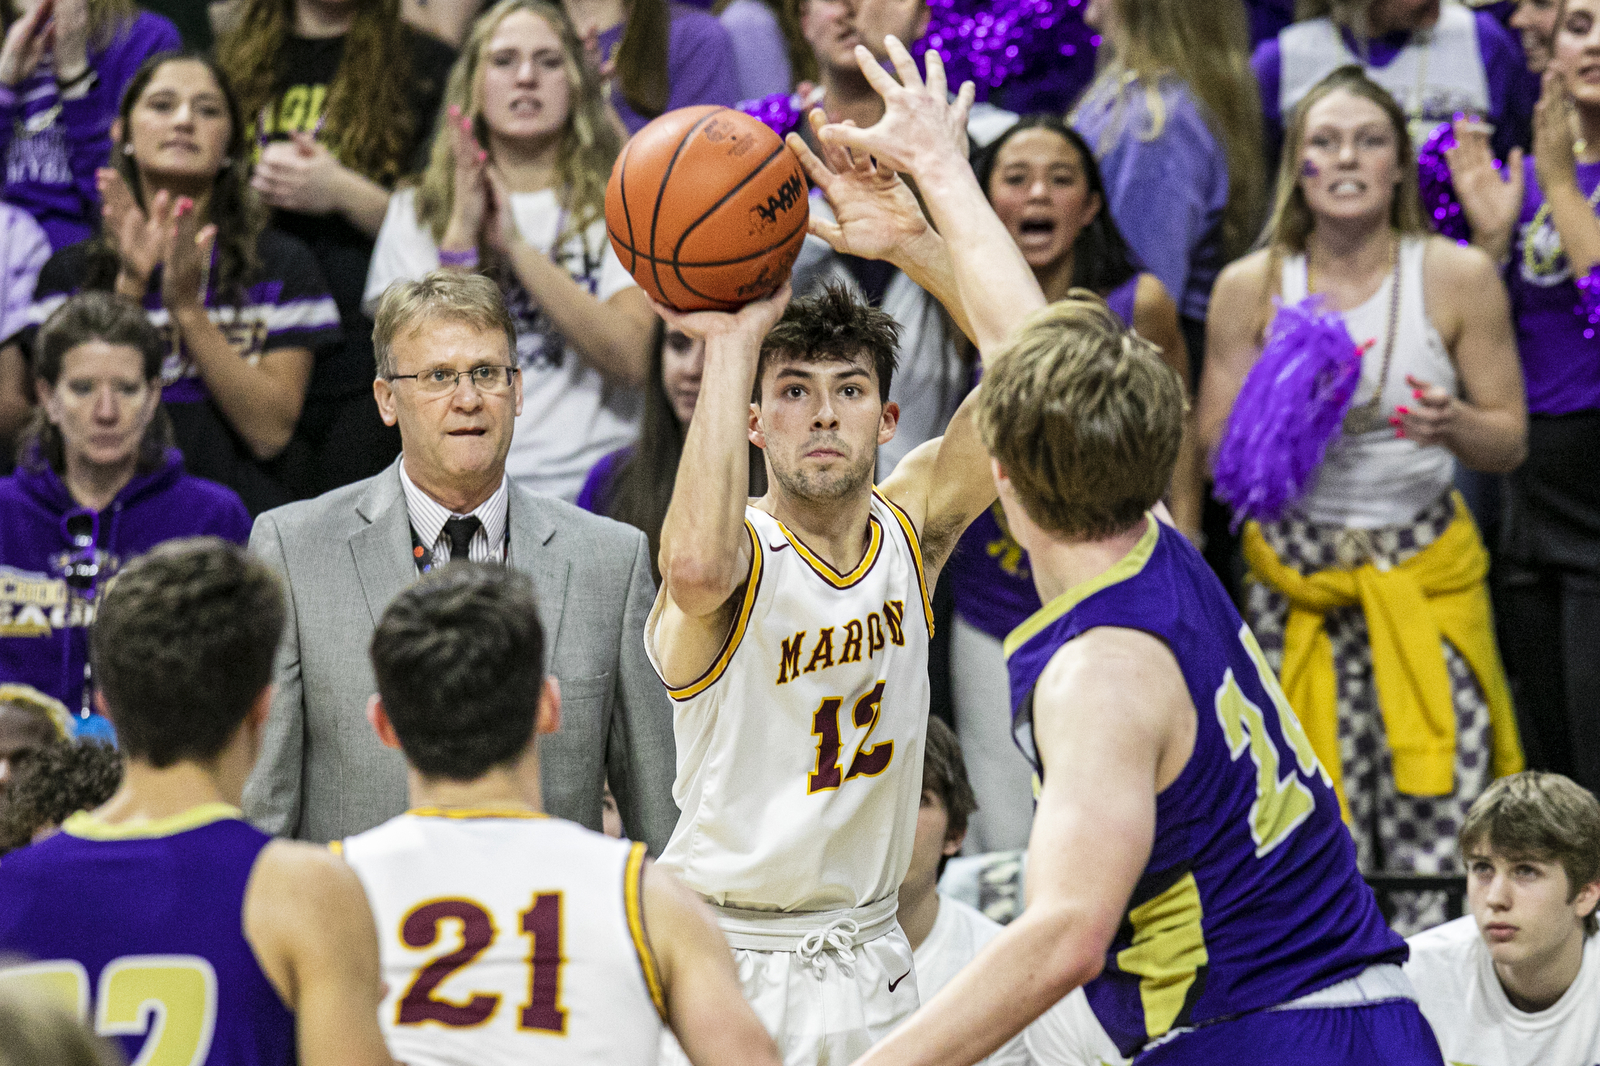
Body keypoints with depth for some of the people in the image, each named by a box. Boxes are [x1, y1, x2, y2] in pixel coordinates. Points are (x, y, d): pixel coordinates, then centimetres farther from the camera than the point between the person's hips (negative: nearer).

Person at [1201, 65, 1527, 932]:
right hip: (1295, 579, 1)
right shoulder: (1252, 286, 2)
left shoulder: (1458, 277, -2)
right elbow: (1214, 450, 7)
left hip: (1424, 570, -1)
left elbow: (1510, 440, 3)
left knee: (1438, 840, -12)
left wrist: (1454, 426, -18)